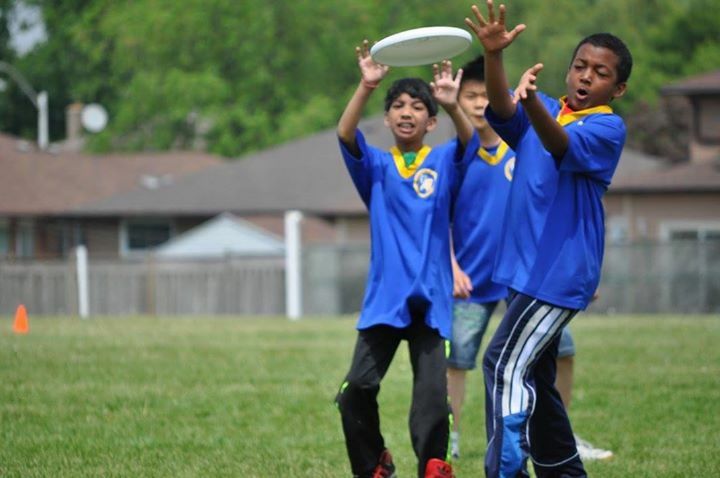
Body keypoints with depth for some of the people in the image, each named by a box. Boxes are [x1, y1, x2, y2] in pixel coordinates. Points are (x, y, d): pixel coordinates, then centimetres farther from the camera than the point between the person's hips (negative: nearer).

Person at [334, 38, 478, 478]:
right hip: (385, 298, 1)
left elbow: (469, 142, -13)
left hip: (431, 298, -1)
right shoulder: (376, 167, 9)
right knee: (357, 390, -7)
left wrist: (453, 106, -35)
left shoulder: (444, 162, 8)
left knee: (432, 395, -11)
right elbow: (346, 135, -10)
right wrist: (367, 87, -27)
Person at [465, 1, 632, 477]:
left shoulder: (608, 127, -8)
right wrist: (494, 56, -31)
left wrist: (531, 102, -48)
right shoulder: (543, 110, 10)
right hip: (527, 271, 8)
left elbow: (562, 146, -28)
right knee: (534, 380, 16)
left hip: (561, 273, -8)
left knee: (506, 364, -20)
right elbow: (502, 110, -11)